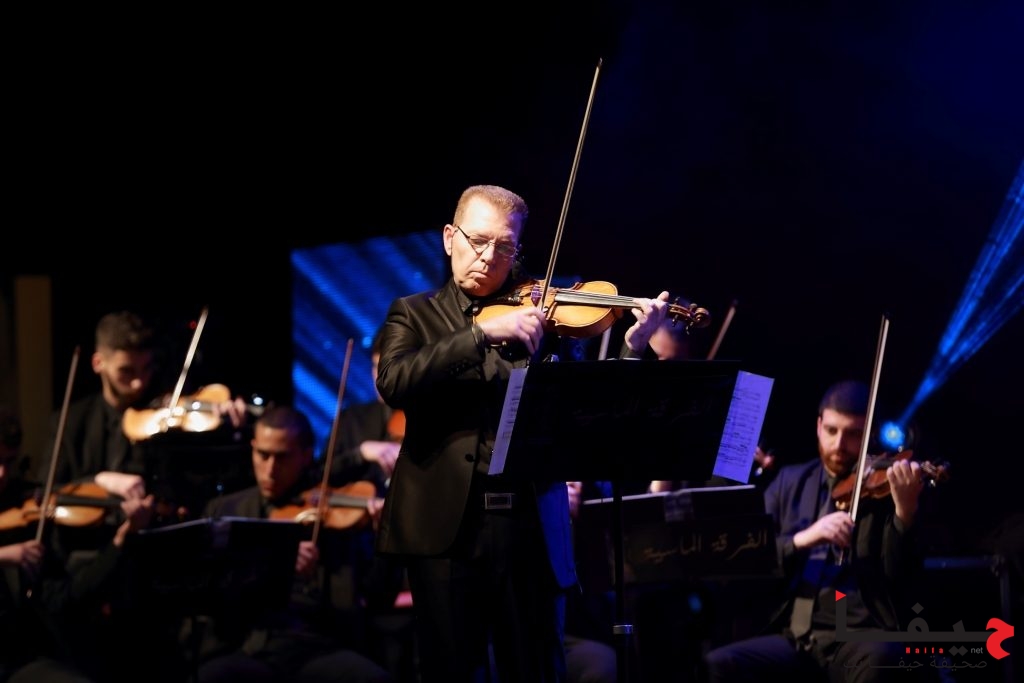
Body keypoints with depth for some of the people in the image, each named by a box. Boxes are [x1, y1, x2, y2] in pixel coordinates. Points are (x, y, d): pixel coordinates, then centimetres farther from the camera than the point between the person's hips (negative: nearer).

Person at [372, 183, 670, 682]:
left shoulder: (542, 317, 12)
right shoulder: (415, 314, 9)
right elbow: (393, 382, -12)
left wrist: (633, 348, -11)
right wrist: (482, 331, -20)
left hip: (532, 525, 1)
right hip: (447, 525, -1)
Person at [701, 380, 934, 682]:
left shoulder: (887, 486, 6)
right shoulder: (790, 482, 17)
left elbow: (901, 579, -6)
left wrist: (905, 511, -21)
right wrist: (803, 539, -12)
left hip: (862, 637, -3)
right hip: (795, 637, 3)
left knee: (880, 658, -38)